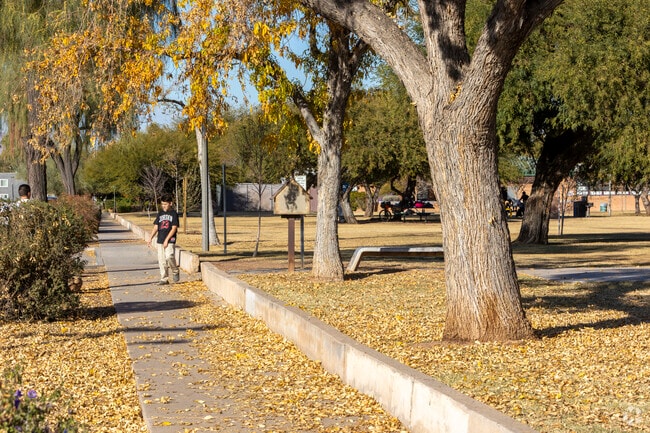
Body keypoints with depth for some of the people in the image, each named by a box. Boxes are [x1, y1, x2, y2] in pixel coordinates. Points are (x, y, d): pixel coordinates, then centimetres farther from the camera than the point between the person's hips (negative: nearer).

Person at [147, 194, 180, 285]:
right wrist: (150, 238, 2)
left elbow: (174, 228, -8)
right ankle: (164, 279, 11)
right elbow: (155, 227, 14)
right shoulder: (160, 214, 13)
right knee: (161, 260, 4)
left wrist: (167, 240, -15)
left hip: (170, 240, -5)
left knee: (169, 256, -23)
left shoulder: (174, 214, -1)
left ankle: (175, 272, 0)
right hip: (160, 240, 5)